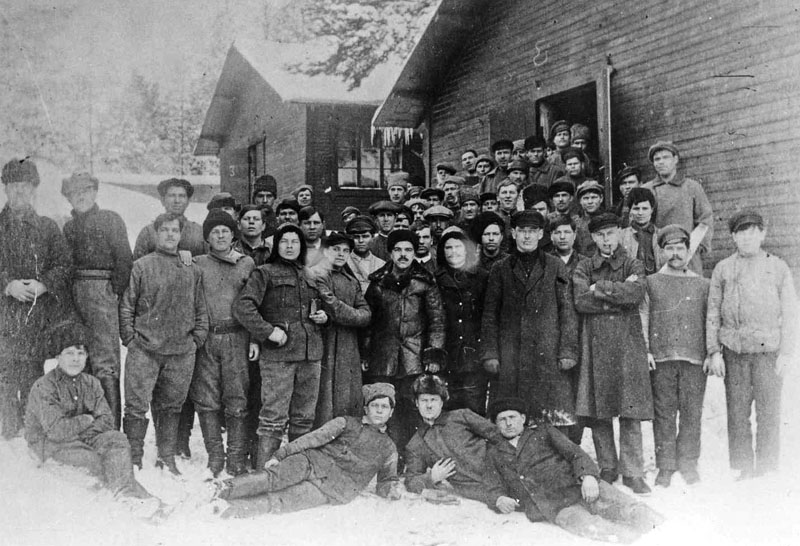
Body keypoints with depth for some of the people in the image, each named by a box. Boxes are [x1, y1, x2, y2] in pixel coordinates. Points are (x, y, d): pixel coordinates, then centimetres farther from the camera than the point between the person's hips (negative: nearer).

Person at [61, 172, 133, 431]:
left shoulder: (110, 219, 3)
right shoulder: (67, 227, 20)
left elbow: (124, 259, -5)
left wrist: (116, 292, -10)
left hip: (102, 292, -6)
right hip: (73, 296, 6)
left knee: (105, 363, -10)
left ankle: (111, 426, -9)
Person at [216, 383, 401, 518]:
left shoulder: (388, 449, 14)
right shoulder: (346, 423, 10)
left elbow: (385, 481, 24)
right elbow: (313, 438, 3)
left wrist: (391, 490, -1)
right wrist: (280, 454, -6)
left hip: (333, 489, -1)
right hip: (312, 461, 1)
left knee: (280, 501, -27)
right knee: (274, 477, -29)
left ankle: (235, 510, -40)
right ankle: (221, 490, -33)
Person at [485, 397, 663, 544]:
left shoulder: (542, 431, 21)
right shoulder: (493, 453, 24)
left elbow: (574, 453, 10)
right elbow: (496, 489, 19)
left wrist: (588, 475, -12)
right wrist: (499, 500, -7)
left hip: (578, 486, 2)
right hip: (551, 508, -2)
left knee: (627, 509, -26)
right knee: (587, 526, -35)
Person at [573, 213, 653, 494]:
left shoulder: (633, 266, 9)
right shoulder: (584, 268, 11)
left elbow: (636, 293, -12)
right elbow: (581, 302, -6)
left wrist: (601, 289, -7)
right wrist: (619, 294, -7)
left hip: (628, 344, -1)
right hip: (595, 346, 1)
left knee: (630, 413, -3)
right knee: (598, 413, 3)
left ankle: (632, 472, 6)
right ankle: (607, 468, 17)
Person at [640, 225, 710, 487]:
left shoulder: (702, 284, 13)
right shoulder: (651, 283, 10)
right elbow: (642, 319, 7)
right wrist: (645, 350, -2)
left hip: (695, 358, 1)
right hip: (661, 358, -1)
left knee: (692, 412, 2)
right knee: (663, 412, 1)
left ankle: (688, 463, 15)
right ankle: (665, 466, 9)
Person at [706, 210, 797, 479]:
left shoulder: (778, 267, 8)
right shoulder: (723, 269, 9)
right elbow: (713, 313, 9)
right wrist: (714, 351, 2)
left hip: (768, 349, -1)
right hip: (734, 351, 1)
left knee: (768, 413, 1)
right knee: (737, 413, 3)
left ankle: (767, 469, 12)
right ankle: (743, 469, 15)